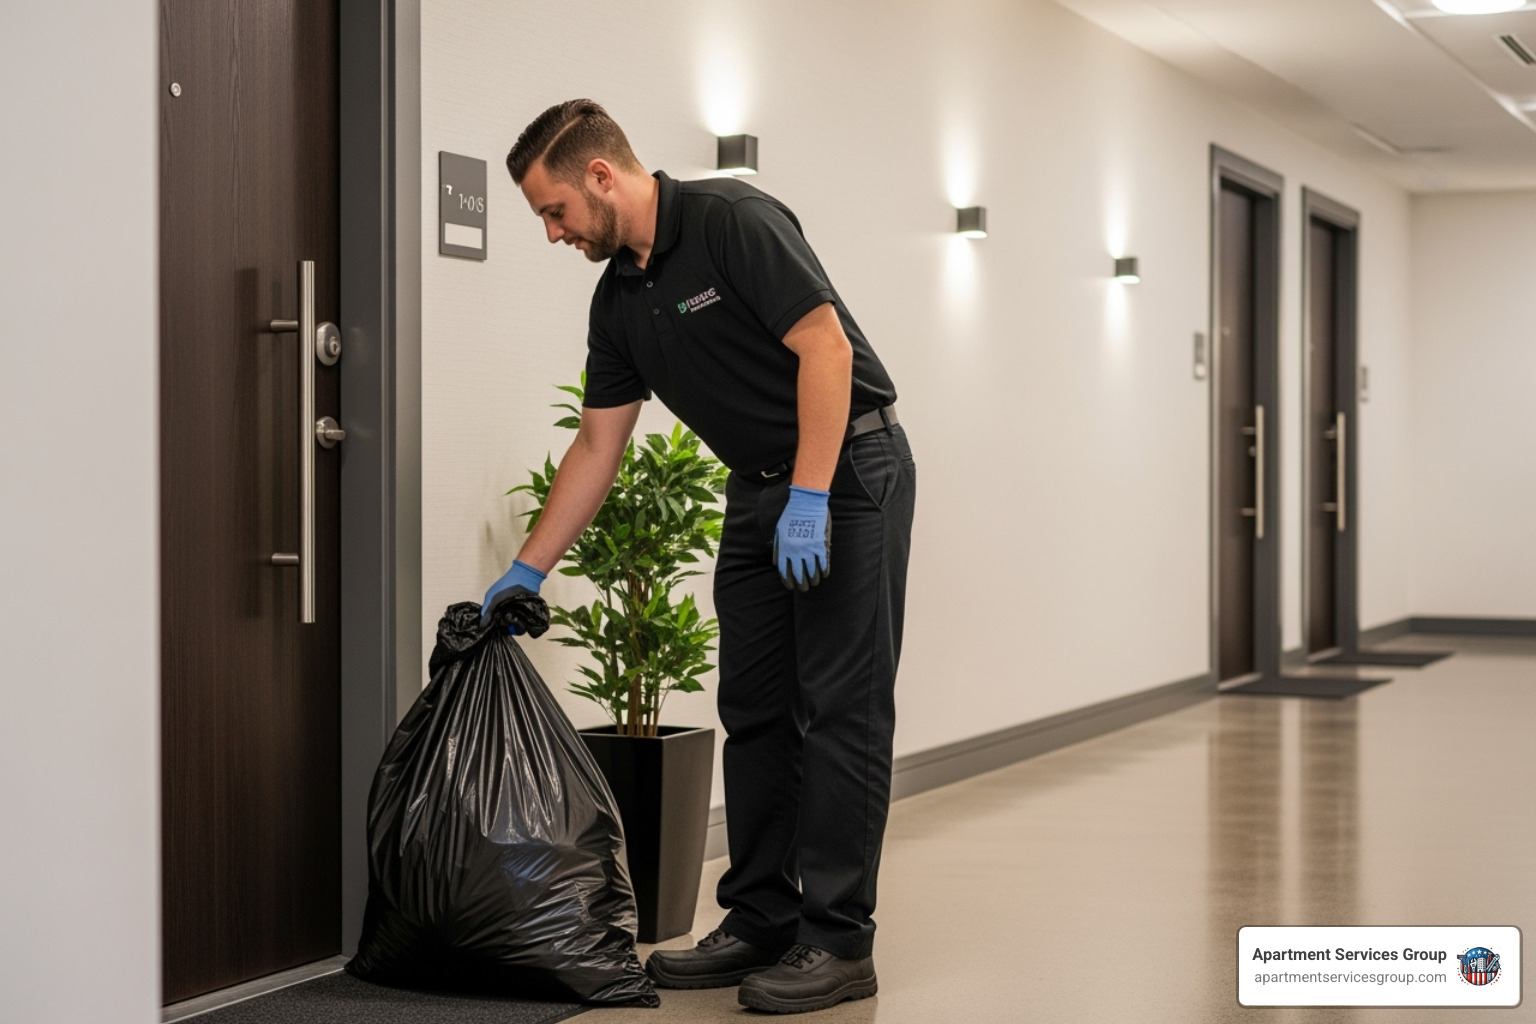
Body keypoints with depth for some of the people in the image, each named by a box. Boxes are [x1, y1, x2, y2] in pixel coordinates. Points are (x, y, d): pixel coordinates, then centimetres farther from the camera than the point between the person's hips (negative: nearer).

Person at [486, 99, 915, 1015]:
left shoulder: (732, 221, -17)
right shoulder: (619, 300, 7)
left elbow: (825, 346, -22)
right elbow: (599, 444, 12)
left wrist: (810, 500, -25)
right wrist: (530, 570, 10)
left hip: (848, 472, -8)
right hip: (758, 489, 8)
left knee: (841, 706, -7)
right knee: (756, 712, 8)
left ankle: (839, 939, -3)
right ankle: (761, 922, 14)